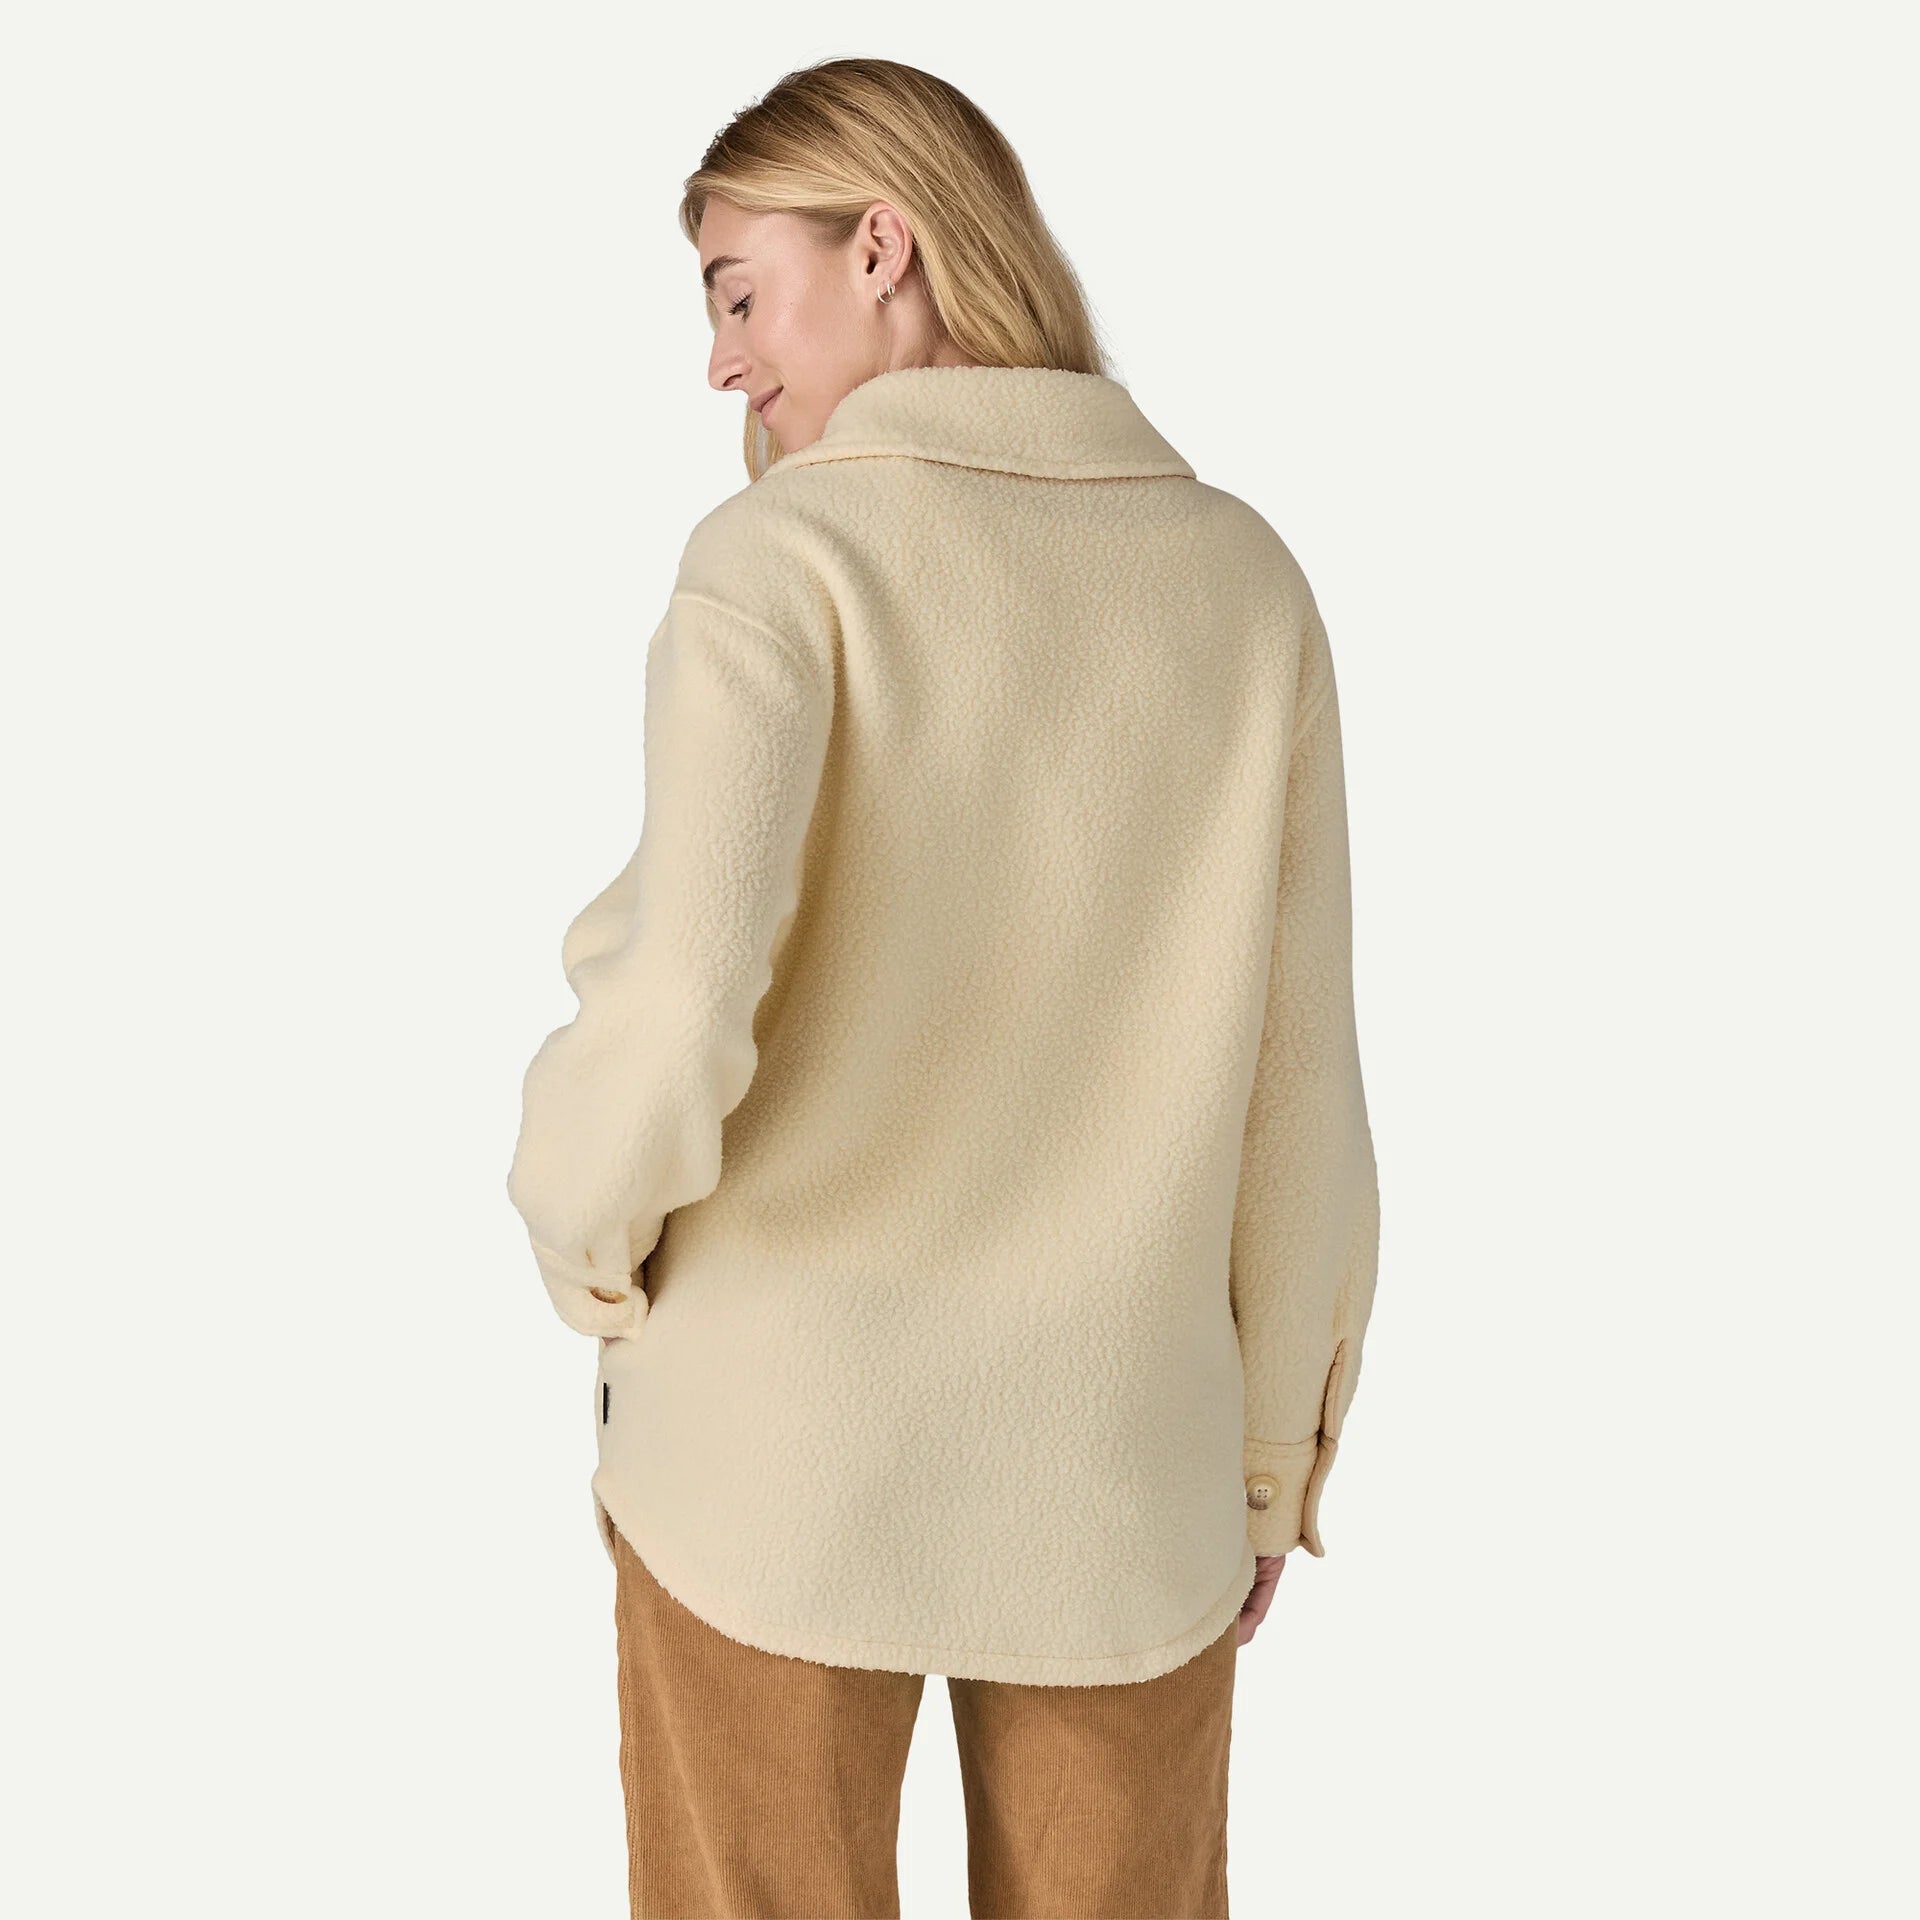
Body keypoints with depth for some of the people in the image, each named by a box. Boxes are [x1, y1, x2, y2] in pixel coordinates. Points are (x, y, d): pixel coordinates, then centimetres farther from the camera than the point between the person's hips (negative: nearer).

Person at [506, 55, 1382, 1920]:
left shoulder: (785, 554, -12)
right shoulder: (1244, 577, -1)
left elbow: (674, 1018, -22)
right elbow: (1299, 1080, 0)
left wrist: (587, 1237, 0)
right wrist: (1275, 1453, 11)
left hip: (776, 1439, -3)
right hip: (1119, 1477, 3)